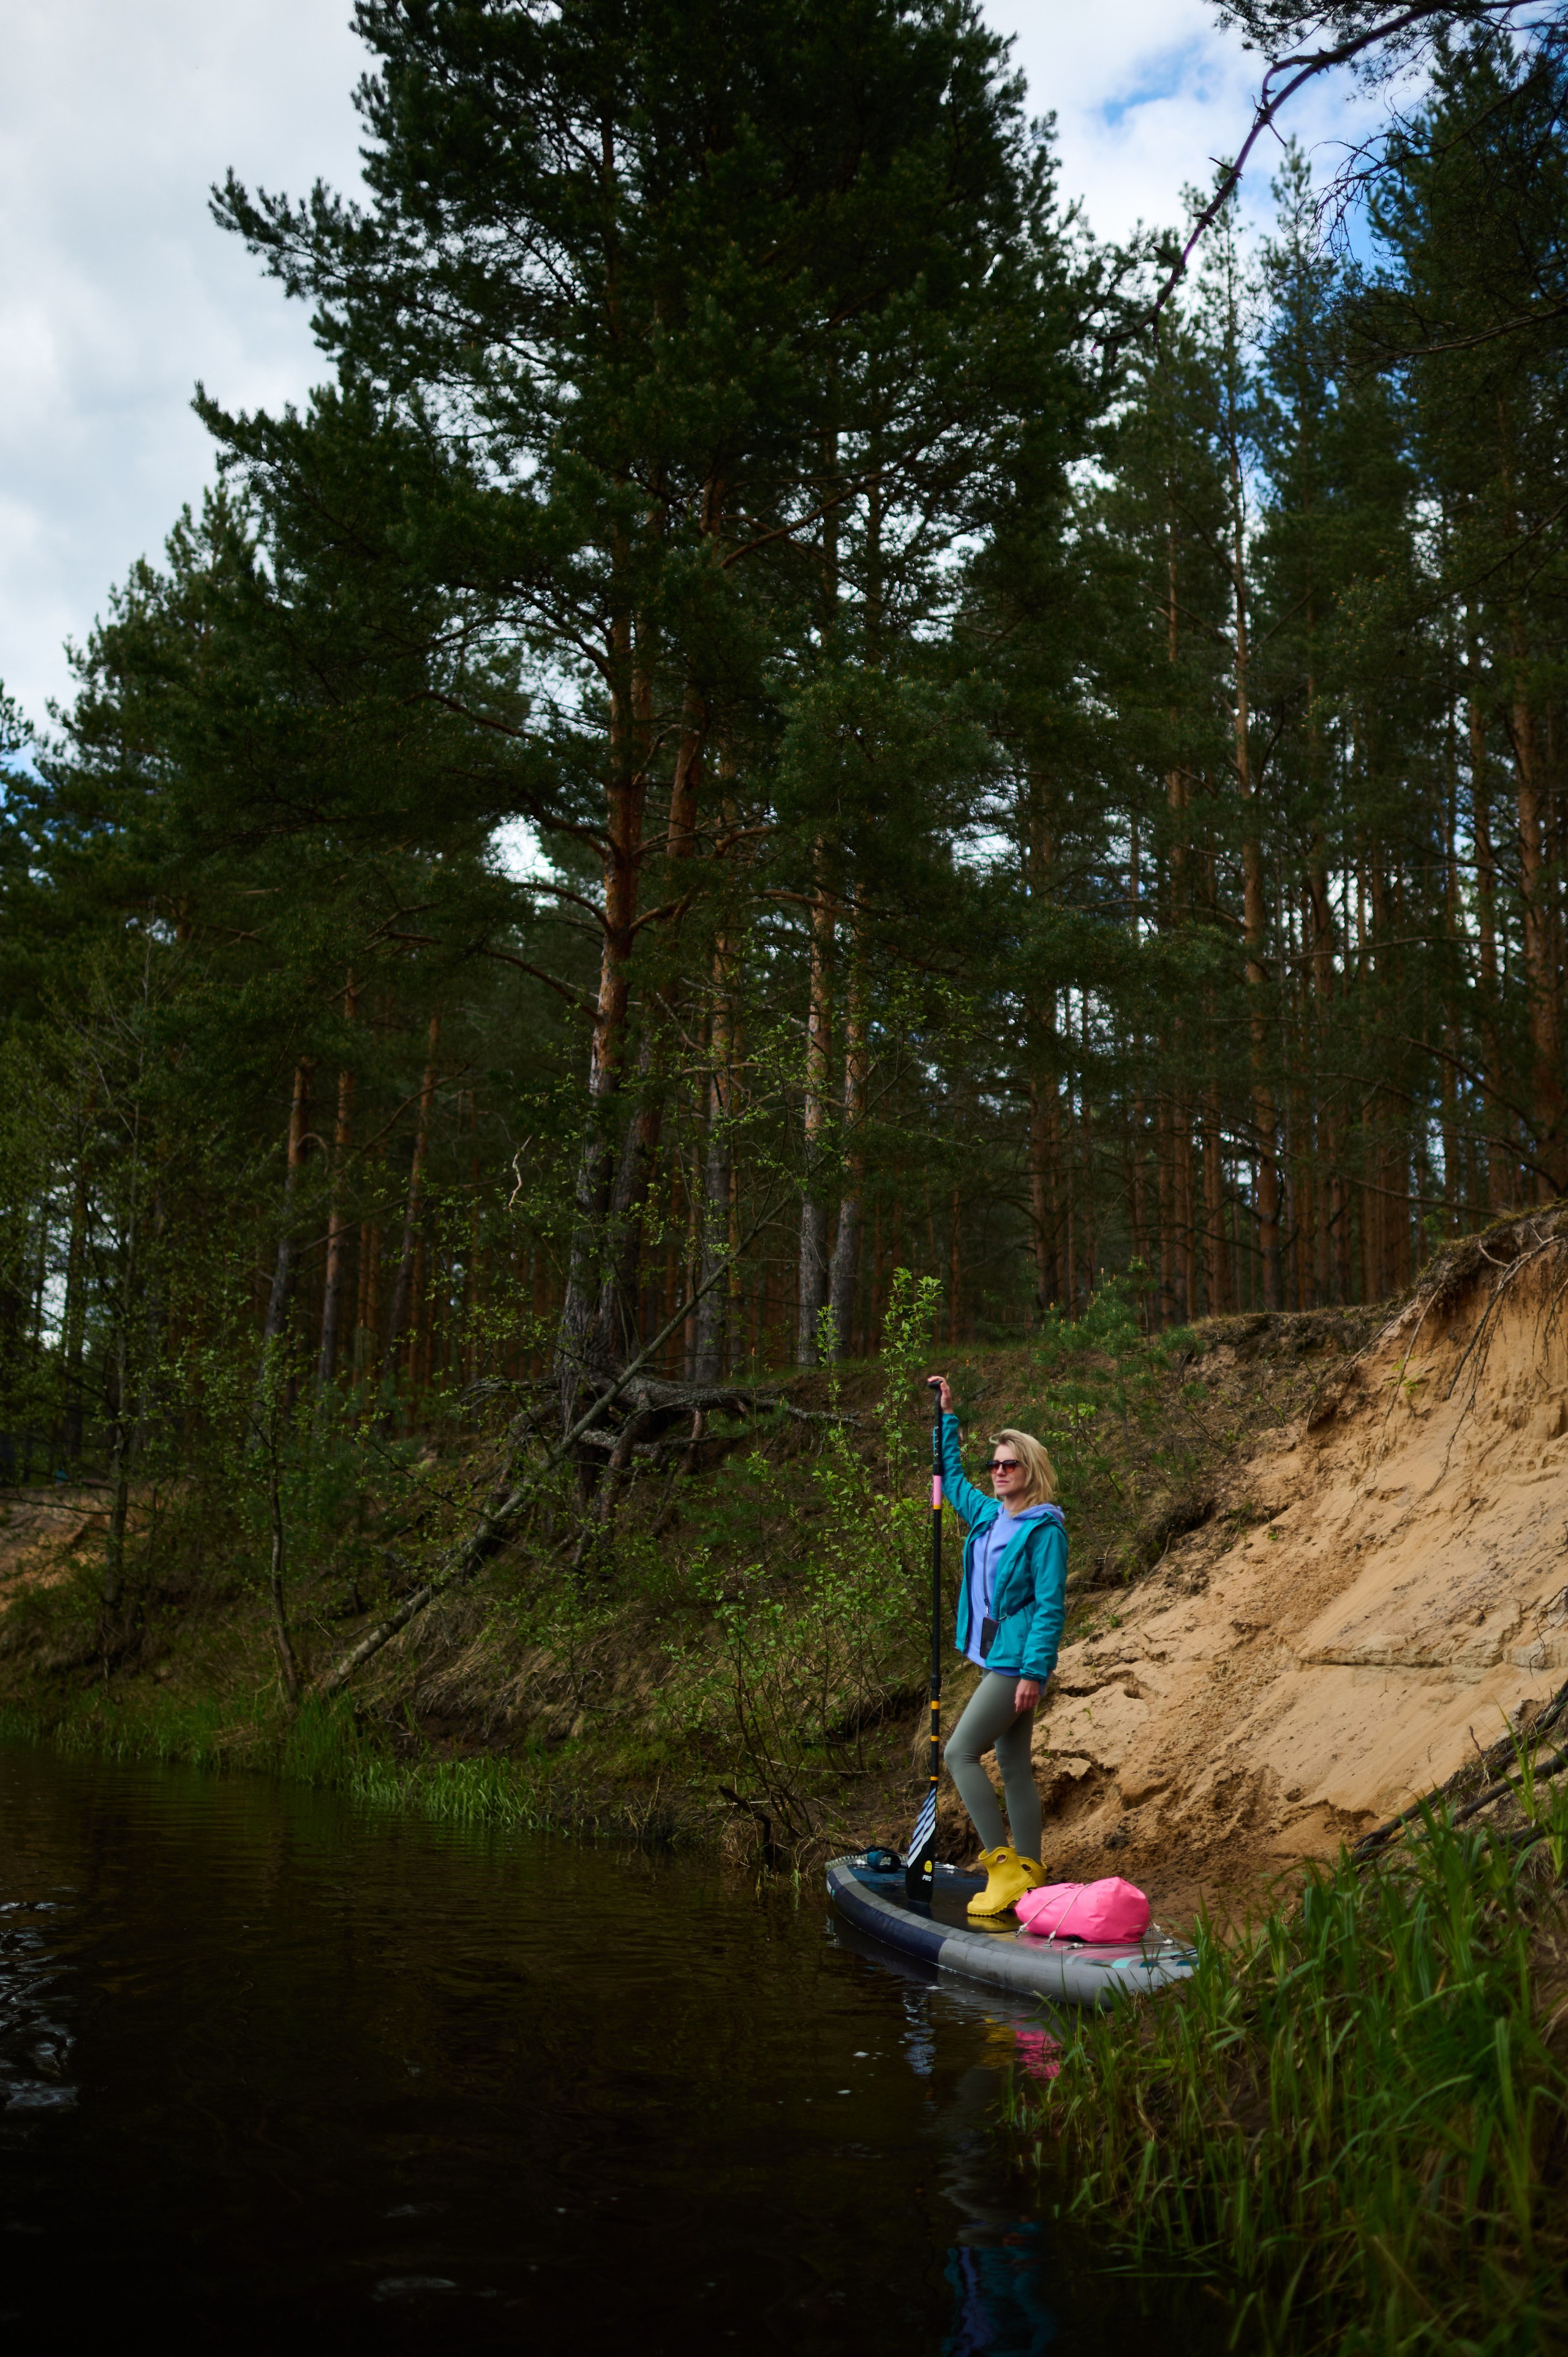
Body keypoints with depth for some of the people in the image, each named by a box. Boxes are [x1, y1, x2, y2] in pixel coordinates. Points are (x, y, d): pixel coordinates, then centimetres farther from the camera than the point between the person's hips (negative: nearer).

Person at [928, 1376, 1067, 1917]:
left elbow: (1051, 1606, -16)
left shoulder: (1045, 1529, -12)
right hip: (994, 1660, 8)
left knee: (959, 1752, -12)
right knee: (1013, 1767, 9)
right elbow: (950, 1477, 28)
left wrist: (1034, 1672, -20)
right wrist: (947, 1416, 28)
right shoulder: (987, 1516, 11)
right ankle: (1027, 1877, 14)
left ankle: (1005, 1866, -8)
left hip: (1017, 1661, -8)